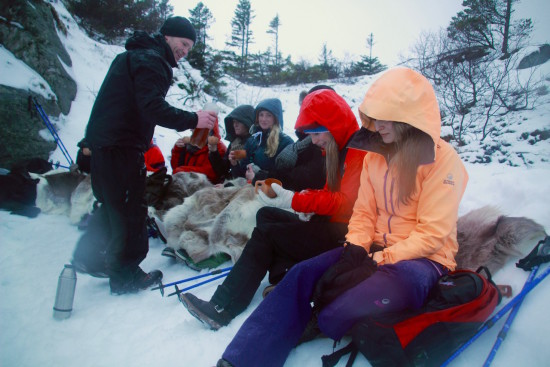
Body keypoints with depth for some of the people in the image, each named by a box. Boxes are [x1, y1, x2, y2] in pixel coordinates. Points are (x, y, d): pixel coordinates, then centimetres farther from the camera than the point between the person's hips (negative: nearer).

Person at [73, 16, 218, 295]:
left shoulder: (132, 56, 22)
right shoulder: (151, 60, -12)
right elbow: (152, 107, -25)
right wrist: (193, 120, -22)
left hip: (102, 142, 10)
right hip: (121, 146, -10)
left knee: (111, 204, 20)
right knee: (130, 209, -2)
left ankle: (90, 257, 32)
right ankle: (125, 276, 8)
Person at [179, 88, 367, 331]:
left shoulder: (358, 151, -15)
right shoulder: (339, 150, 15)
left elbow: (347, 203, -23)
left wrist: (295, 200, -23)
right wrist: (310, 205, -6)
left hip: (344, 233, -10)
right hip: (330, 223, 10)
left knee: (265, 234, -13)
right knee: (266, 215, 1)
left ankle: (222, 308, -7)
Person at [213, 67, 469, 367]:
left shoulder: (444, 160, -12)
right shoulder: (375, 156, 7)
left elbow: (432, 233, -15)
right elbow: (364, 211, 7)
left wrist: (376, 262, -20)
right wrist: (355, 250, -12)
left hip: (424, 259, -5)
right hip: (376, 250, 6)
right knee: (302, 275, -19)